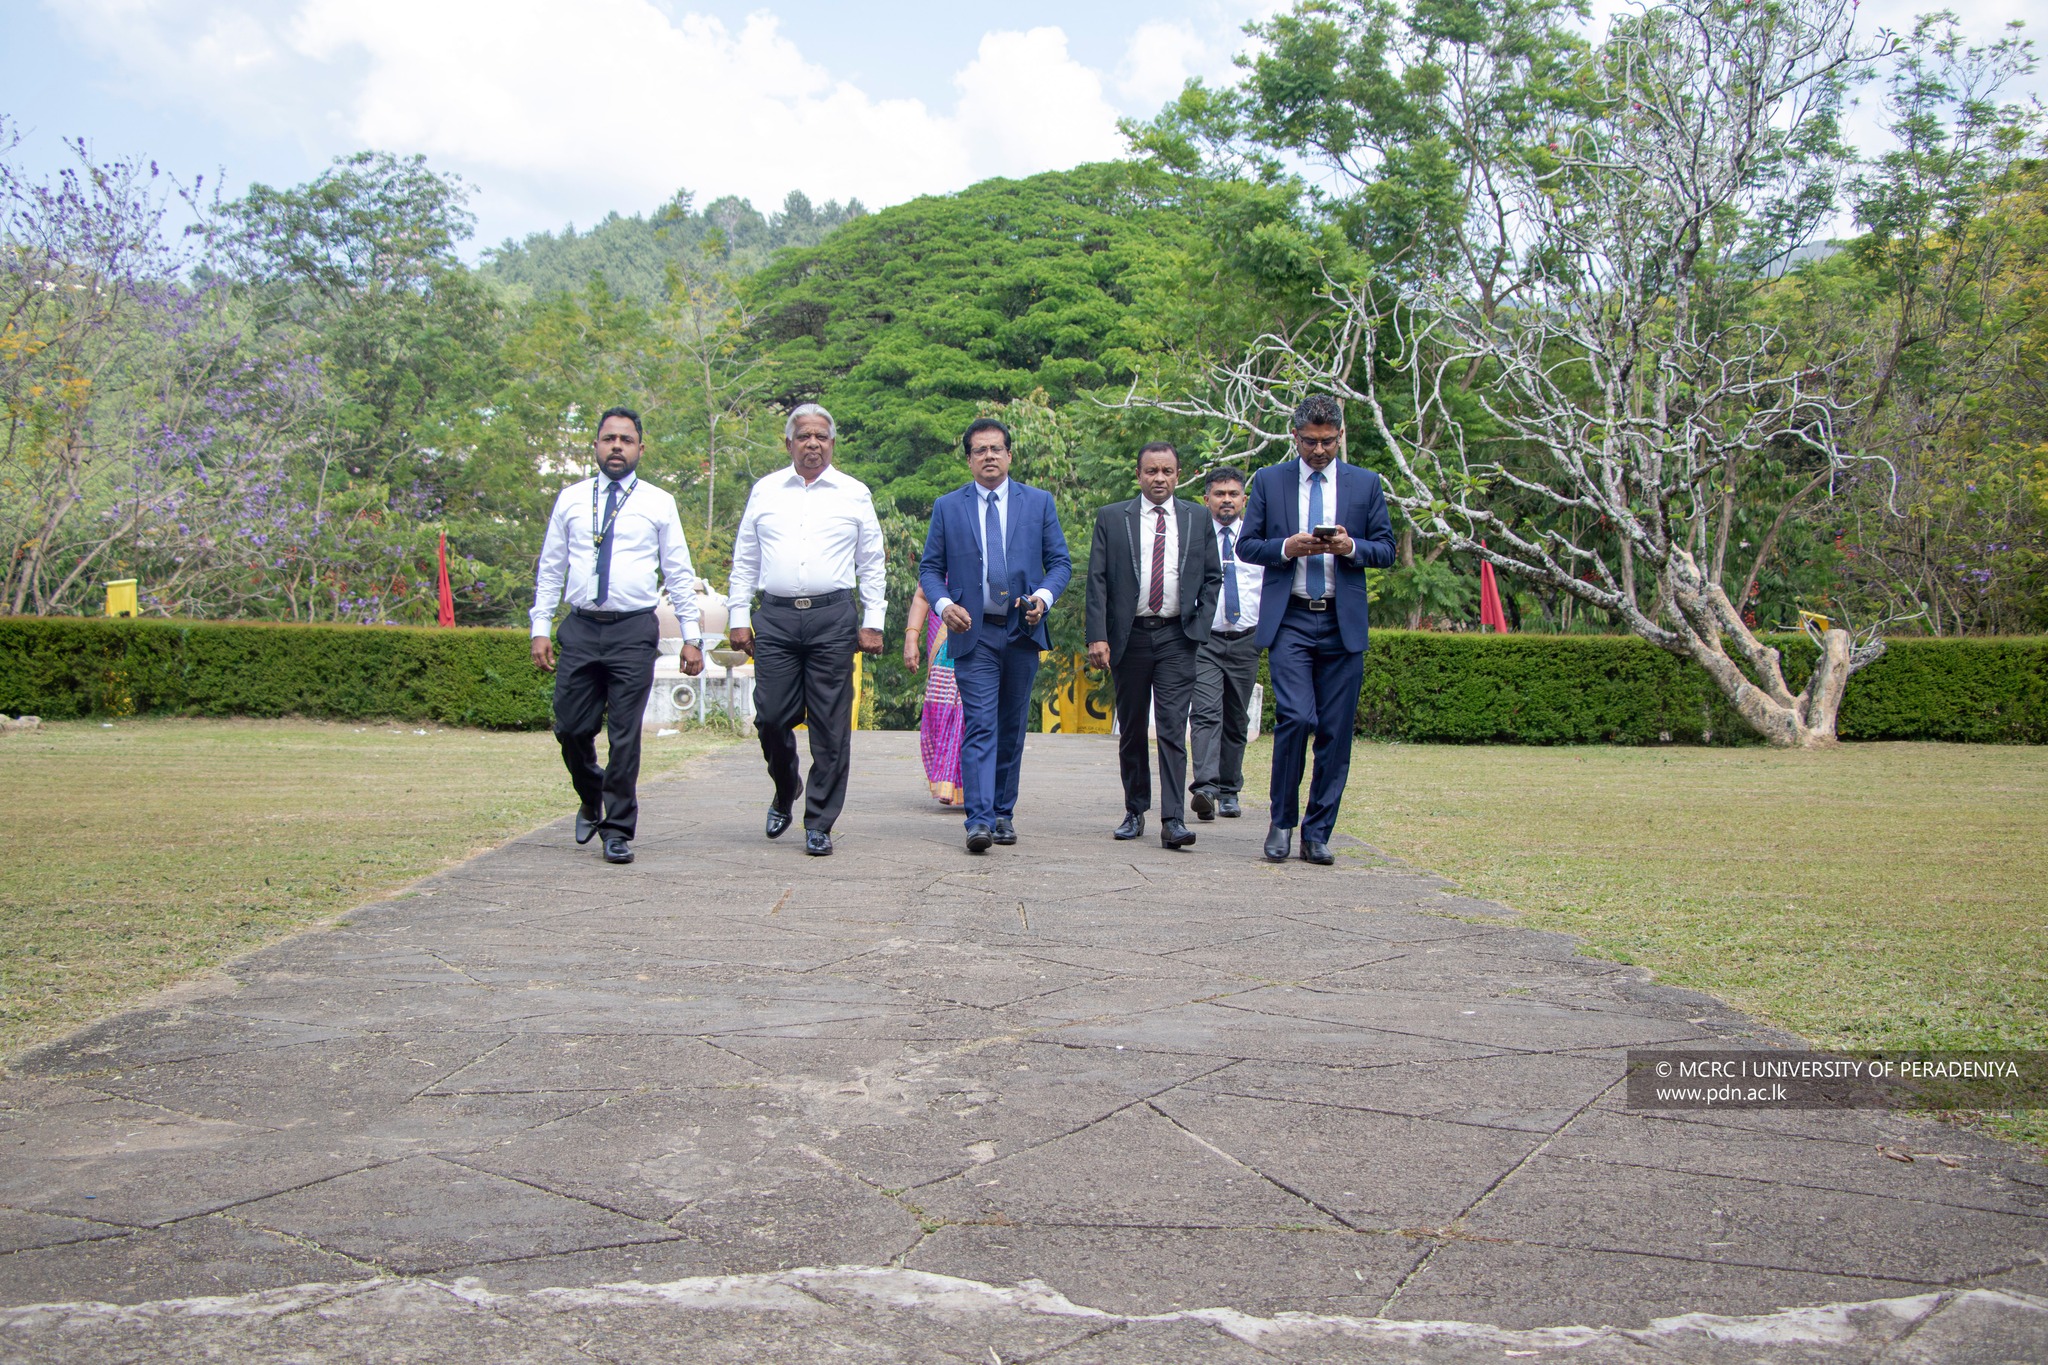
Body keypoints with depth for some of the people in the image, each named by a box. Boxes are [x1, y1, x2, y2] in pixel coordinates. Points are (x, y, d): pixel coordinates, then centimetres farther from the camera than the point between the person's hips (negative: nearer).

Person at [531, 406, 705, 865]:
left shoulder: (658, 503, 6)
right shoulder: (572, 499, 11)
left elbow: (679, 573, 6)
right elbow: (550, 568, 13)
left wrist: (691, 635, 0)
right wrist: (540, 628, 5)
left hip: (634, 630, -2)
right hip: (580, 626, 2)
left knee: (625, 734, -2)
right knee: (572, 728, 4)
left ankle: (618, 831, 9)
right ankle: (592, 801, 33)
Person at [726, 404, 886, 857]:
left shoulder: (854, 494, 9)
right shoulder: (765, 491, 12)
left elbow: (872, 564, 9)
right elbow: (744, 560, 14)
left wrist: (872, 622, 1)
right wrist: (738, 616, 6)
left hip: (833, 618, -1)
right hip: (775, 618, 1)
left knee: (830, 726, -2)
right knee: (771, 717, -1)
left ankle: (819, 825, 7)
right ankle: (785, 791, 28)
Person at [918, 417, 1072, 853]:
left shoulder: (1038, 502, 8)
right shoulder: (947, 507, 7)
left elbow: (1060, 562, 8)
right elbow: (930, 568, 7)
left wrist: (1044, 596, -11)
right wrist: (944, 604, -12)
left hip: (1022, 632, 2)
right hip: (974, 633, -2)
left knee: (1012, 728, 10)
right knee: (979, 727, -11)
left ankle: (1004, 812, 21)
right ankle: (979, 820, -16)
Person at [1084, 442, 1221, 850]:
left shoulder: (1197, 519, 9)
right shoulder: (1111, 518, 4)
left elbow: (1212, 576, 15)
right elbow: (1097, 581, -1)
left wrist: (1200, 622, 2)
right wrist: (1097, 636, -10)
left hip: (1177, 637, 0)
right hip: (1128, 635, 0)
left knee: (1173, 728, -9)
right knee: (1131, 730, 10)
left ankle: (1173, 820, -11)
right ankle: (1135, 811, 22)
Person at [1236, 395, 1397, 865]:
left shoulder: (1365, 484, 10)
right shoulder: (1268, 481, 8)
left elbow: (1386, 549, 9)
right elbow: (1246, 545, 7)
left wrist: (1350, 547, -11)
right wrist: (1286, 548, -12)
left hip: (1343, 623, 2)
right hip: (1288, 619, -2)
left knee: (1336, 732, 1)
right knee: (1296, 717, -15)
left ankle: (1317, 834, 12)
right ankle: (1282, 823, 2)